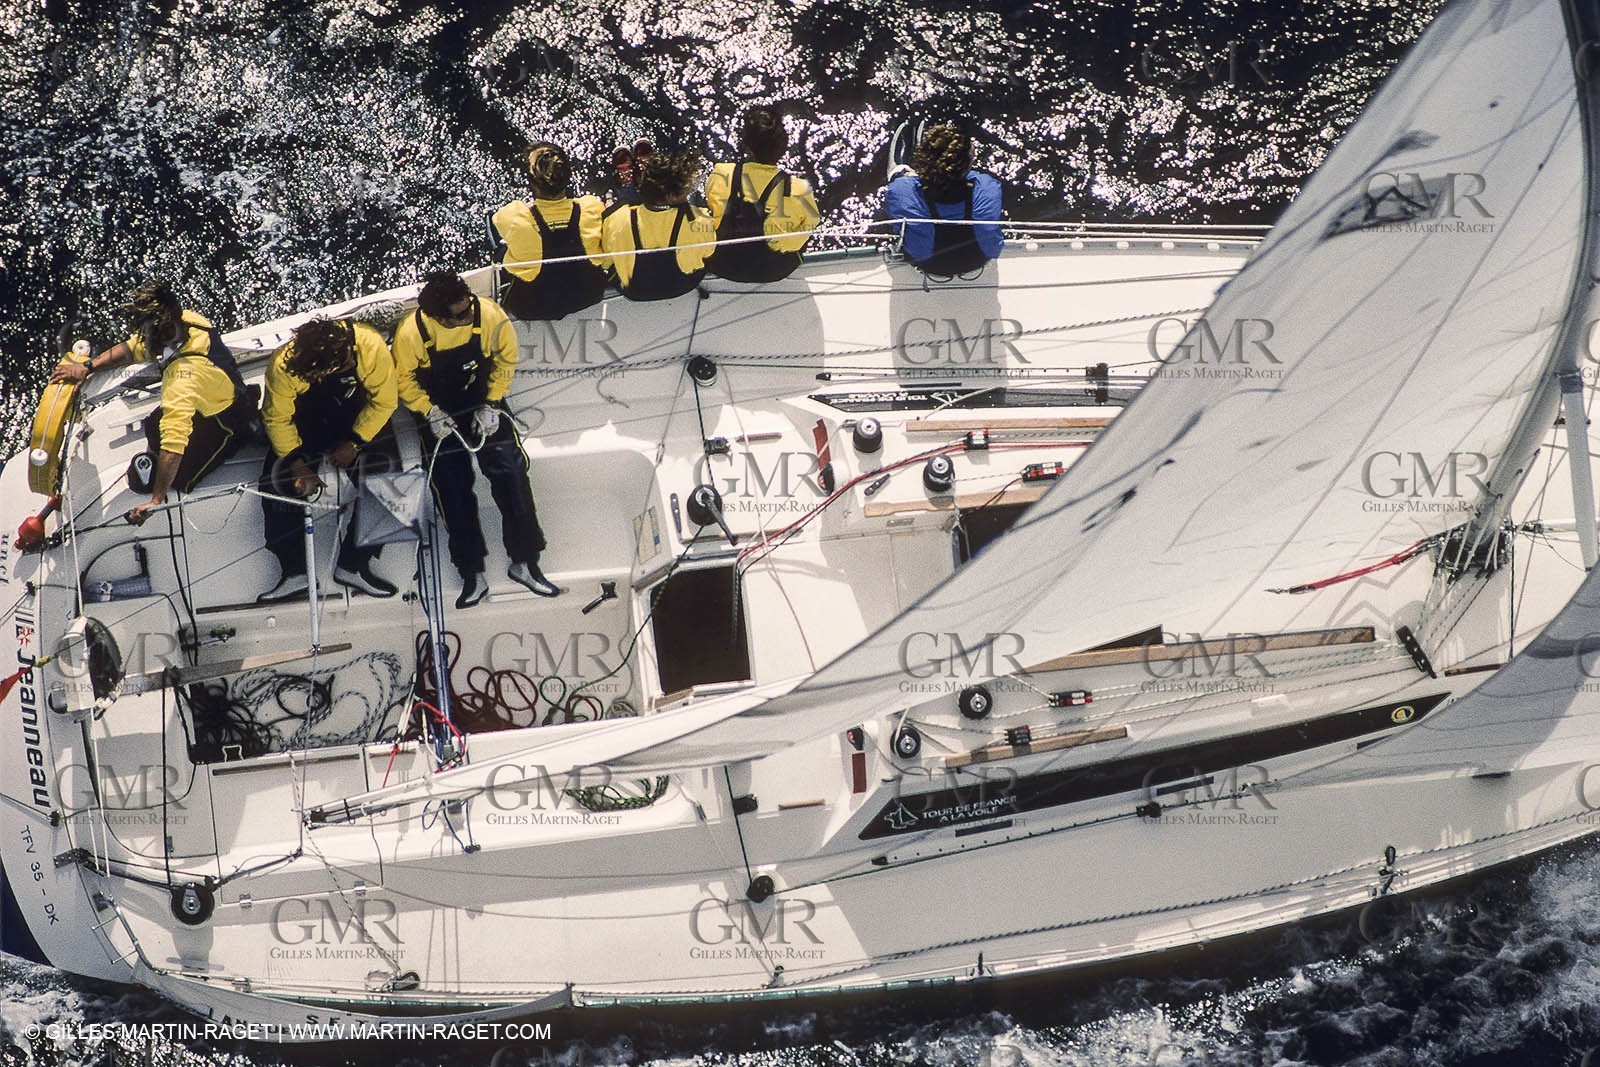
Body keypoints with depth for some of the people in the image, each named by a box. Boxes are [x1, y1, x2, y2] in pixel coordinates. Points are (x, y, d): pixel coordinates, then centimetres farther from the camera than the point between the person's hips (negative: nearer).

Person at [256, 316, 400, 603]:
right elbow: (277, 419, -15)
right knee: (276, 481, -17)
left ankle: (352, 565, -10)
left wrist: (354, 442, -21)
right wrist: (298, 466, -23)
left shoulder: (372, 346, -30)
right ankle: (295, 571, -6)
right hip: (305, 421, 0)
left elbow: (384, 402, -15)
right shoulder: (284, 364, -29)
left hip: (360, 420, 0)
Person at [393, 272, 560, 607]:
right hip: (439, 411, -1)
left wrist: (491, 405, -10)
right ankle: (472, 575, 8)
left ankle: (525, 563, 2)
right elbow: (404, 380, -8)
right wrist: (430, 413, -18)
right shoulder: (411, 333, -26)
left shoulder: (490, 315, -24)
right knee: (452, 488, -3)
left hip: (484, 401, 1)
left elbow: (505, 360, -6)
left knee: (510, 472, -9)